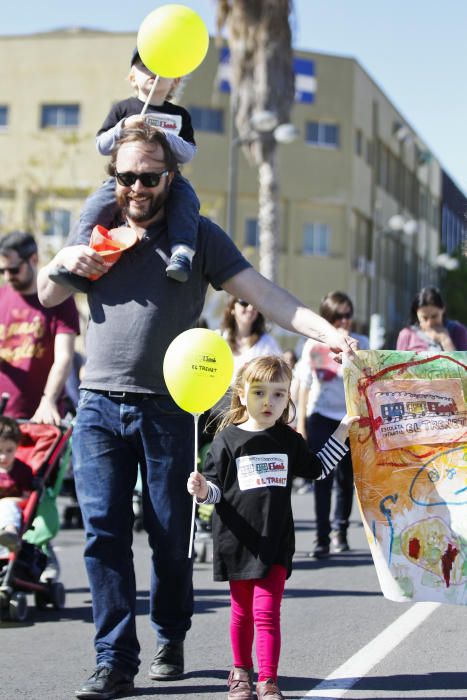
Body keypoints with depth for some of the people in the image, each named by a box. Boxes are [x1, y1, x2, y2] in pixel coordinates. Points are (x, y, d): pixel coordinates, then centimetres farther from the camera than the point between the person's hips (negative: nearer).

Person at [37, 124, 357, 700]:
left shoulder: (198, 236, 5)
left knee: (171, 539, 2)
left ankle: (170, 642, 24)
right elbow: (47, 298, 24)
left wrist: (326, 332, -17)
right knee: (104, 533, -4)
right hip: (98, 407, 2)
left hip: (167, 410, -2)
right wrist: (62, 262, 0)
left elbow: (262, 293, -3)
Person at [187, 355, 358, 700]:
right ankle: (241, 672, 32)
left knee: (266, 612, -8)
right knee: (242, 611, 14)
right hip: (238, 541, 0)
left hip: (275, 540, 0)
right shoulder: (228, 439, -3)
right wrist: (203, 490, -22)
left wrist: (342, 432, 16)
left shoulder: (288, 439, 5)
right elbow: (216, 486, 1)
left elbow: (316, 468, 21)